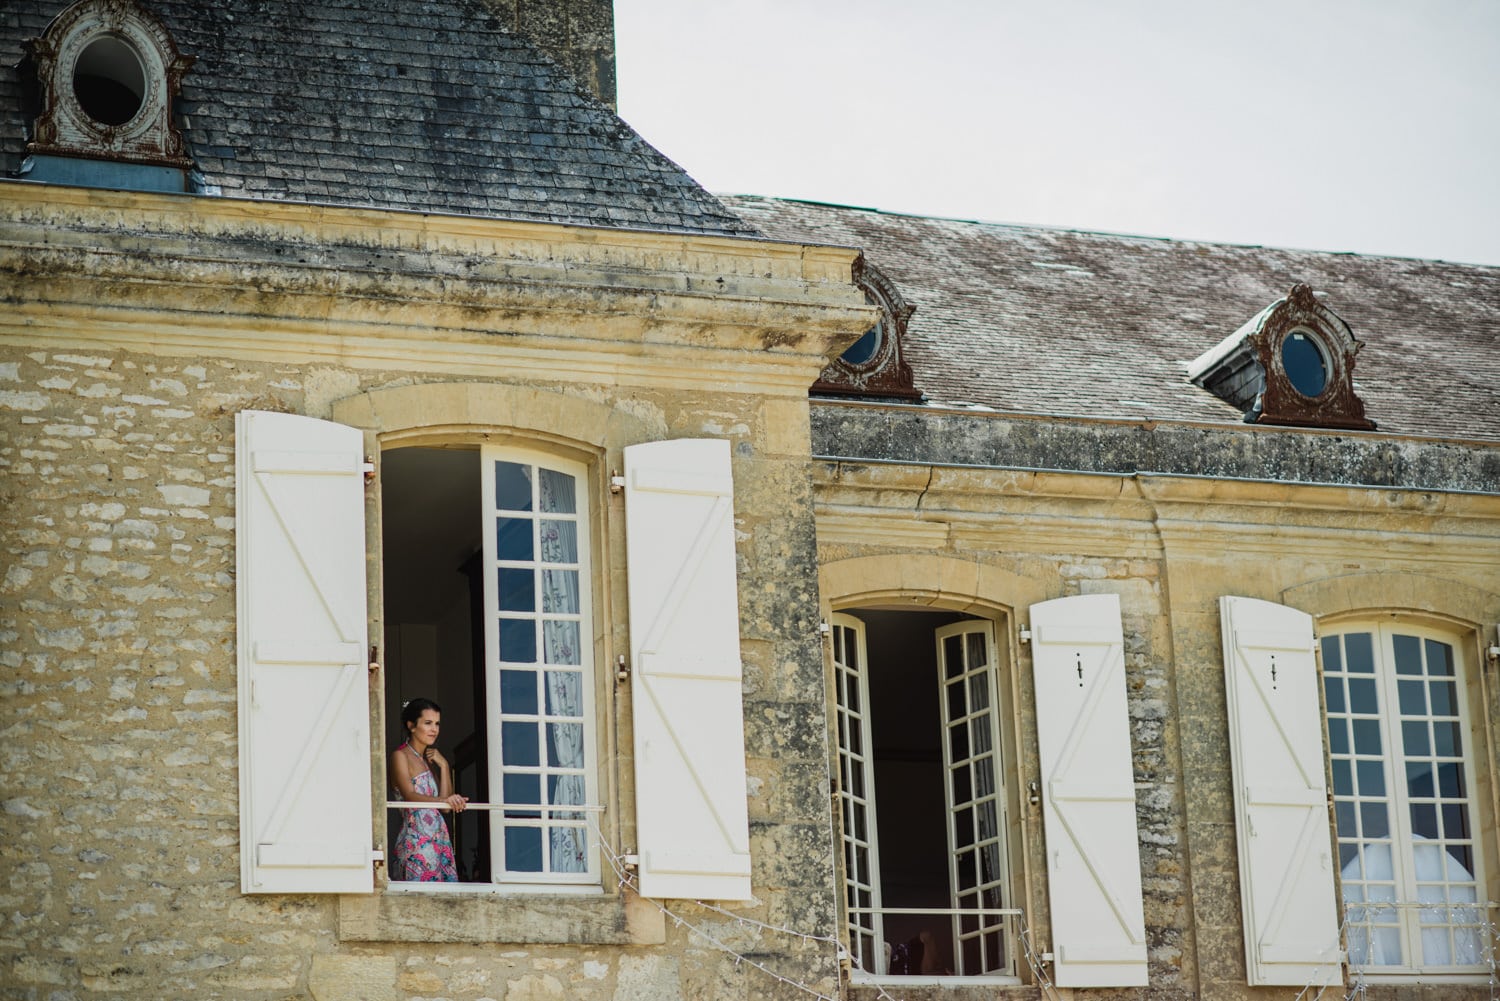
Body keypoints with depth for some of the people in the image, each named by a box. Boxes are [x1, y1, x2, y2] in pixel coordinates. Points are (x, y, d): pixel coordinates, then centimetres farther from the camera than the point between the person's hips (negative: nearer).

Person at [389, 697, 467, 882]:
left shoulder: (430, 758, 19)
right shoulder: (400, 756, -3)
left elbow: (445, 799, 12)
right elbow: (410, 796, -19)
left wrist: (443, 766, 3)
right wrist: (443, 801, -35)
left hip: (438, 837, 7)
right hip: (416, 838, -7)